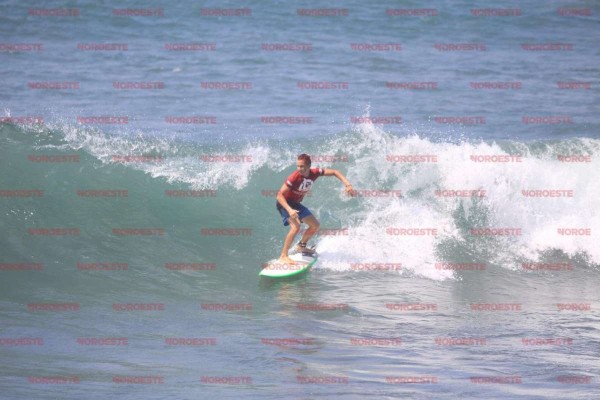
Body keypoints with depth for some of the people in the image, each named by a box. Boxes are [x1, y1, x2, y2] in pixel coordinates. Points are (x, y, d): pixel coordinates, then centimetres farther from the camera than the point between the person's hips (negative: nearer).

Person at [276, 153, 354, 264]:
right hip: (285, 203, -7)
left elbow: (334, 172, -6)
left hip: (296, 203, 7)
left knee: (315, 225, 14)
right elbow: (280, 195, -29)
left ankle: (301, 246, 35)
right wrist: (289, 210, -41)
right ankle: (283, 256, -26)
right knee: (296, 226, -30)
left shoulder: (315, 173, -15)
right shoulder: (294, 177, -31)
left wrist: (347, 185, -18)